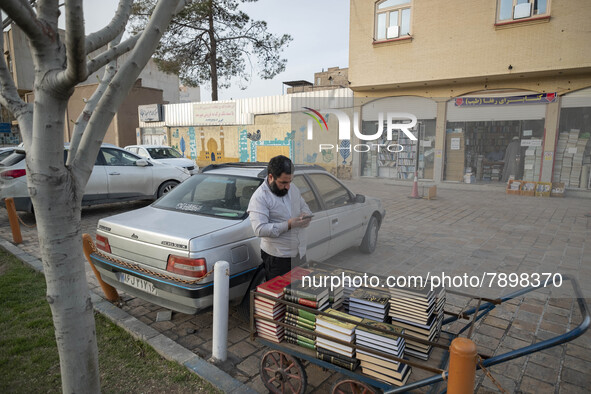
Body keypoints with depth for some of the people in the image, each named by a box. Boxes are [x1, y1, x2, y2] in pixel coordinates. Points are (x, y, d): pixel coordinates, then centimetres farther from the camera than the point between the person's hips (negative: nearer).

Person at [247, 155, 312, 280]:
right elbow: (259, 229, -25)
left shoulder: (292, 188, 7)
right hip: (277, 257, -7)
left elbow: (304, 206, 22)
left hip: (300, 253, 7)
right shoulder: (259, 197, -16)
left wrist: (306, 215, -3)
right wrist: (288, 225, -26)